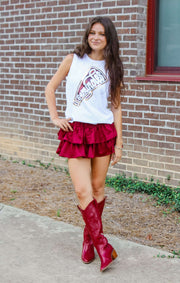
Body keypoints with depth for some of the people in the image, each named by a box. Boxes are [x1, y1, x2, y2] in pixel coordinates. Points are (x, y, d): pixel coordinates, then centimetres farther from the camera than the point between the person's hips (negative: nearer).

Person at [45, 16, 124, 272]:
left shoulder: (113, 68, 6)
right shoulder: (73, 60, 2)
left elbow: (116, 107, 6)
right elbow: (50, 88, 11)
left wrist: (119, 143, 3)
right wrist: (55, 117, 0)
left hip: (104, 132, 2)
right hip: (75, 132, -2)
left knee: (98, 188, 7)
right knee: (83, 191, -9)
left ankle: (90, 237, 25)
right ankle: (103, 246, -1)